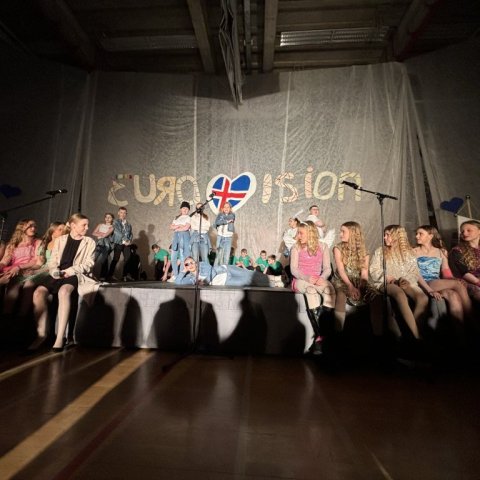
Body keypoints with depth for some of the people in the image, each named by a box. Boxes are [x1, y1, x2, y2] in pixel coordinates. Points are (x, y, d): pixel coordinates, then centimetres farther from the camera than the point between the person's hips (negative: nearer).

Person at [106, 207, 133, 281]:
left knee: (127, 259, -3)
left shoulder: (128, 224, 16)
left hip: (127, 244, 4)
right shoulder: (116, 222, 2)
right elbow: (118, 232, -9)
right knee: (115, 259, -7)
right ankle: (110, 275, -2)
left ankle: (125, 275, 5)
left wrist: (129, 241, -6)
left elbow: (131, 233, 12)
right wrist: (124, 240, -14)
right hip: (118, 243, -4)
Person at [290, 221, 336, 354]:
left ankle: (321, 338, -33)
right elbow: (294, 269, -4)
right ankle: (319, 335, -32)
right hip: (300, 280, -2)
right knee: (311, 291, -36)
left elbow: (327, 268, 3)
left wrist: (322, 278, -18)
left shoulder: (323, 247, 8)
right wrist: (307, 278, -21)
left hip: (318, 280, 2)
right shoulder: (296, 248, 4)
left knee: (330, 290, -32)